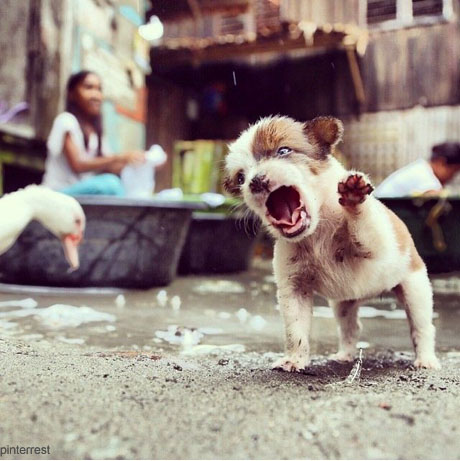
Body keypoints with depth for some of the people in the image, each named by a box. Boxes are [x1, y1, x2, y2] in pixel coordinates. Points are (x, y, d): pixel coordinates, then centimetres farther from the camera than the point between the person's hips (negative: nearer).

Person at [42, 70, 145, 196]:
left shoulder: (96, 129, 15)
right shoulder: (66, 120, -6)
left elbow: (107, 167, 6)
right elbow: (77, 165, -19)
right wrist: (120, 158, -26)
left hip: (83, 192, 7)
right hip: (58, 194, -7)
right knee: (110, 183, -30)